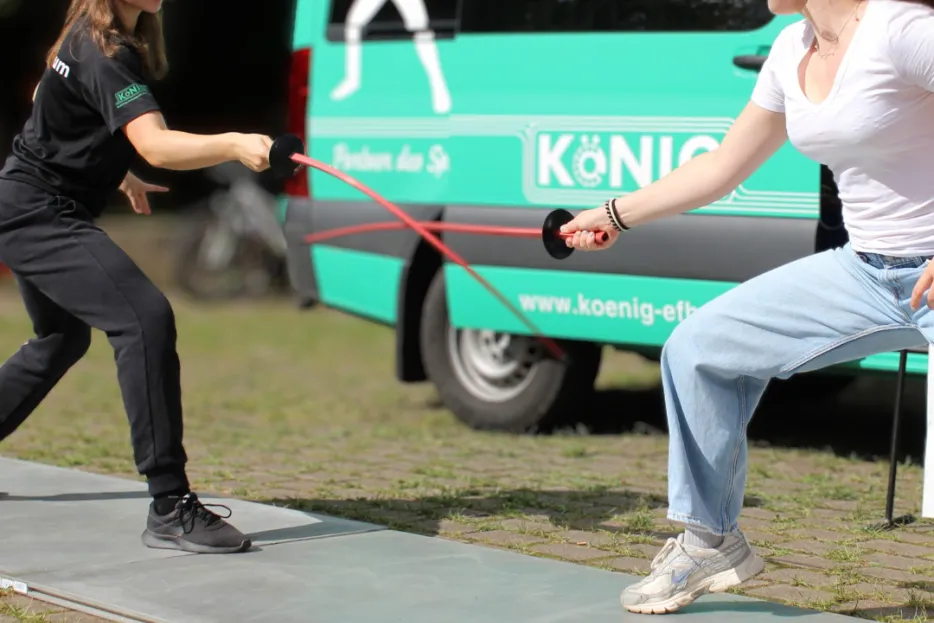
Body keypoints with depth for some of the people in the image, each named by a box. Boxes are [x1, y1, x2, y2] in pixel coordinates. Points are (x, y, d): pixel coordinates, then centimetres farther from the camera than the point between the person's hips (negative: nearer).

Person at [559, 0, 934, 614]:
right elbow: (722, 167, 17)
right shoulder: (793, 50, 5)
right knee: (699, 349, 7)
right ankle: (711, 540, 20)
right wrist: (616, 215, 23)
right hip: (864, 270, 8)